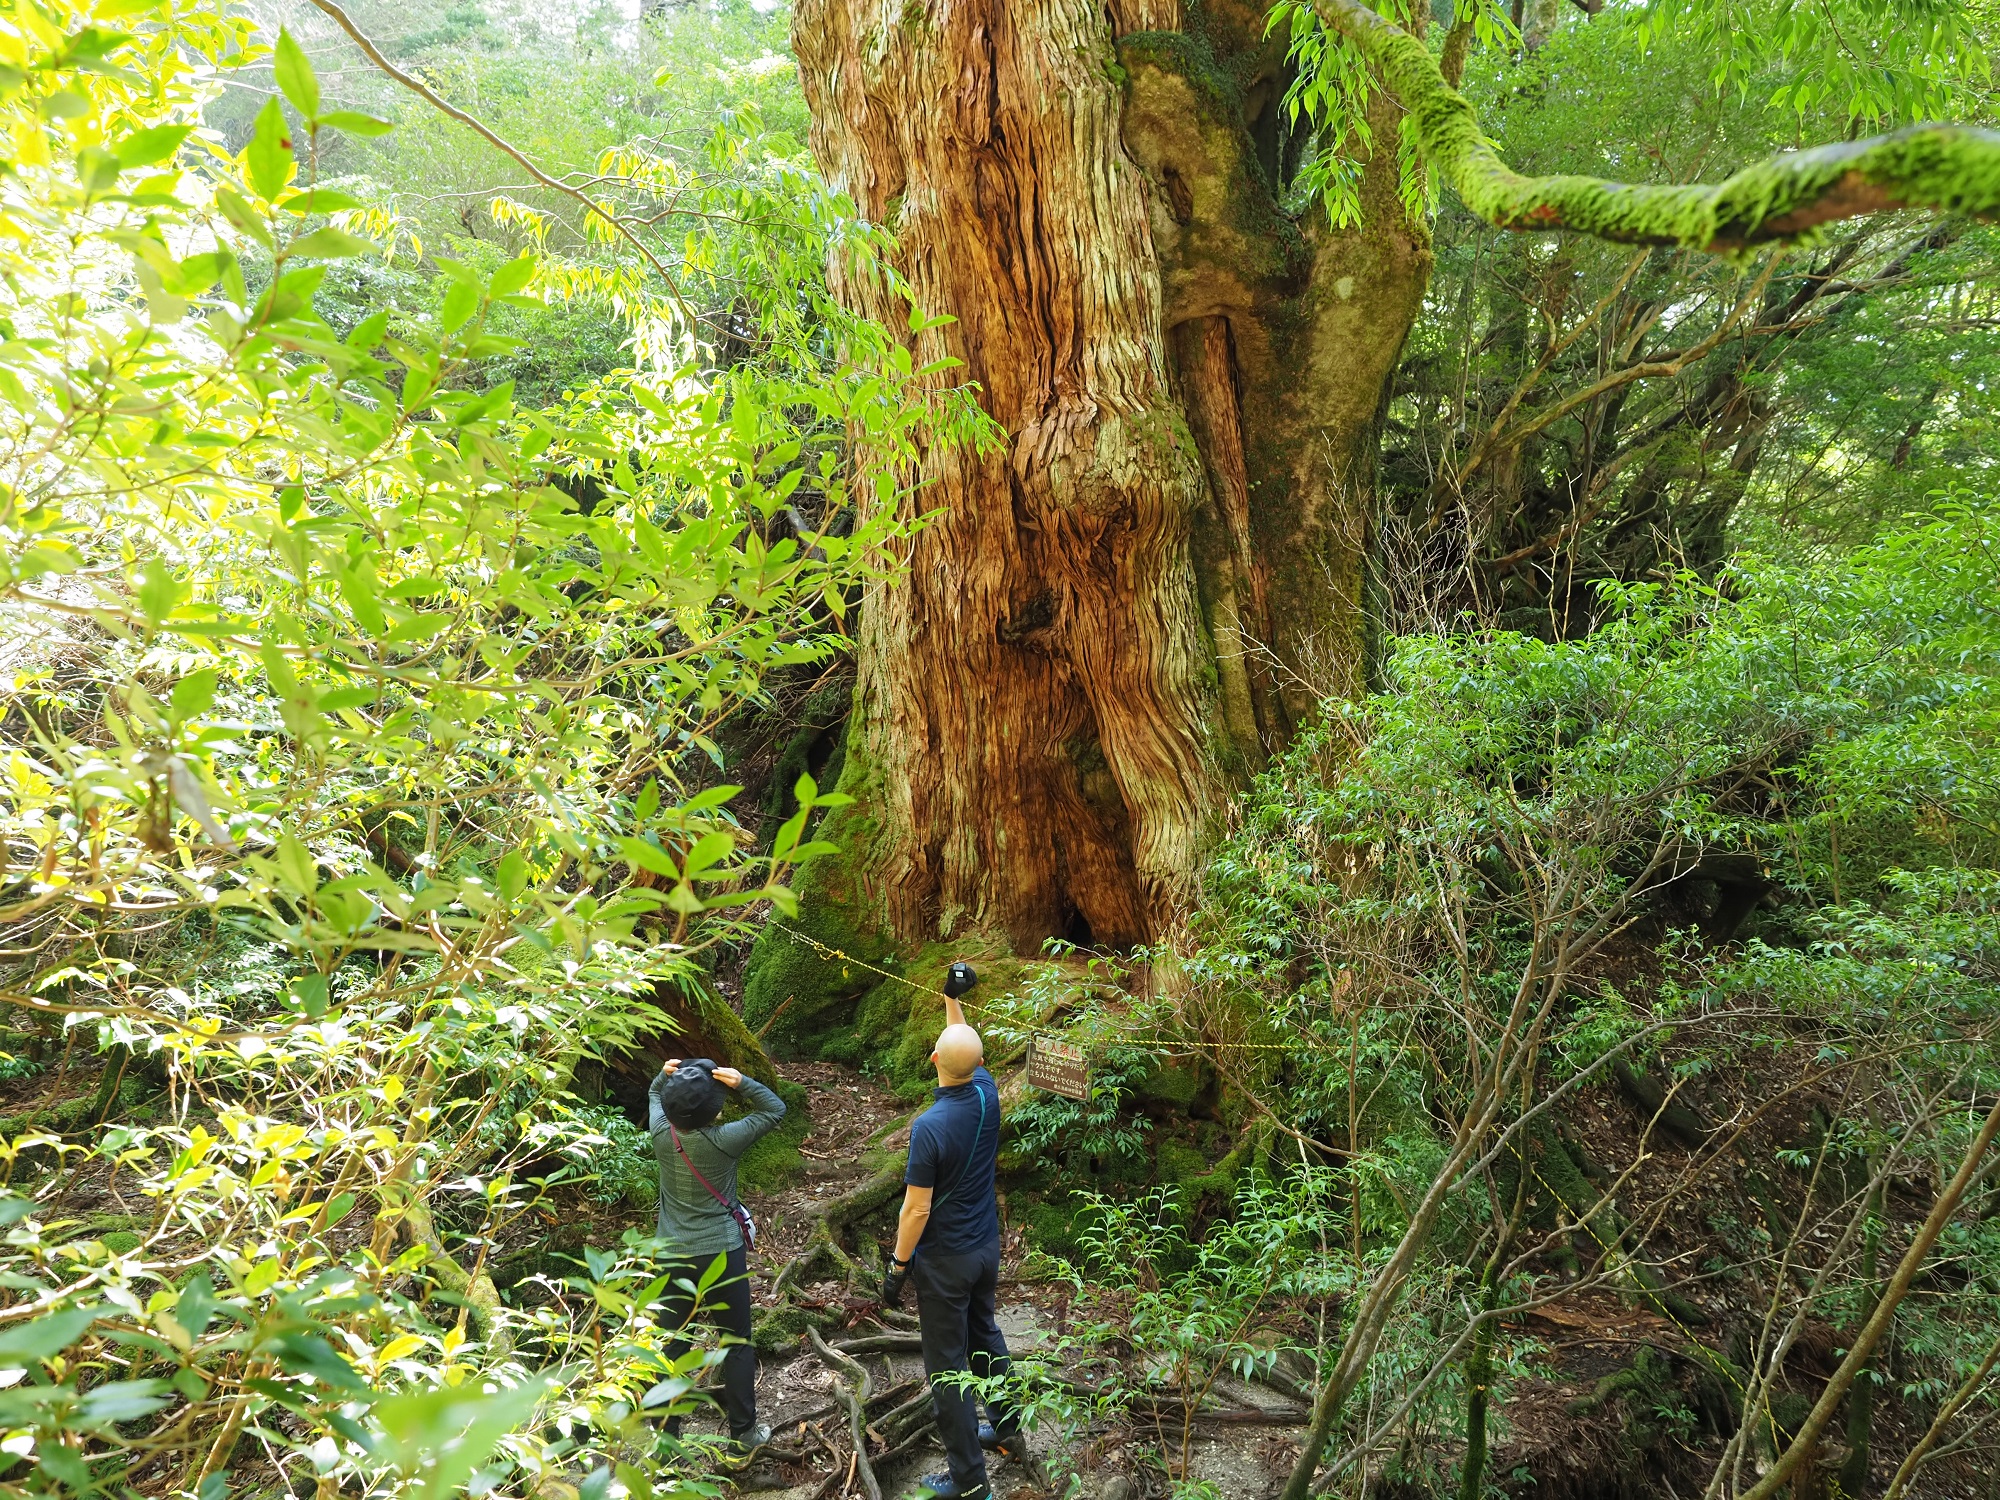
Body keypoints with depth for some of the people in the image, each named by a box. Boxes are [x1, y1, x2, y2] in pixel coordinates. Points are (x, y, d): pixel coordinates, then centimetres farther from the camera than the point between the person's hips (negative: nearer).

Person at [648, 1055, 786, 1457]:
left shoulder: (662, 1135, -10)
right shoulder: (722, 1142, -19)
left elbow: (654, 1095, 13)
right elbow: (774, 1109, -6)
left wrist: (664, 1076, -9)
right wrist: (741, 1083, -19)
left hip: (673, 1257, 3)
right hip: (722, 1254, -3)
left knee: (673, 1344, 14)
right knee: (737, 1345, 11)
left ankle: (665, 1434, 21)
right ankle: (743, 1434, 19)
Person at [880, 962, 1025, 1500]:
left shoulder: (930, 1127, -28)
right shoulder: (987, 1094, -11)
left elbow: (916, 1209, -22)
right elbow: (971, 1056, 12)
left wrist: (897, 1267, -10)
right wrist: (953, 1000, 13)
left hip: (944, 1261, -7)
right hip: (987, 1247, 7)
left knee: (947, 1364, 5)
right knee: (984, 1335, 26)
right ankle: (1005, 1429, 42)